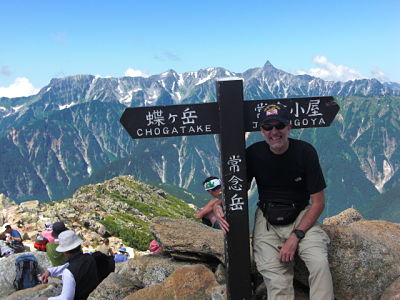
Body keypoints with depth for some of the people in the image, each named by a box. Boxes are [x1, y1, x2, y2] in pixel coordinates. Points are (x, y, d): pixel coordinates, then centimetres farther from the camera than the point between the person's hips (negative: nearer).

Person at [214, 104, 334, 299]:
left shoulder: (305, 152, -8)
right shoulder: (253, 154, -4)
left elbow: (318, 202, -5)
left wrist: (295, 236, -15)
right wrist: (220, 206, -19)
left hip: (301, 217, 0)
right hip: (267, 219, 1)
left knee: (320, 264, -25)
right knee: (277, 282, -18)